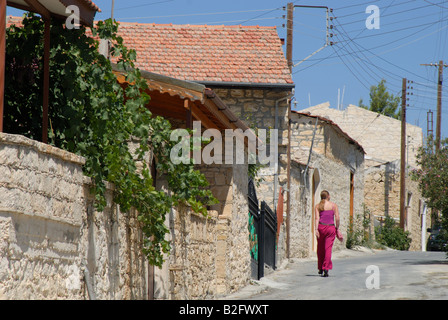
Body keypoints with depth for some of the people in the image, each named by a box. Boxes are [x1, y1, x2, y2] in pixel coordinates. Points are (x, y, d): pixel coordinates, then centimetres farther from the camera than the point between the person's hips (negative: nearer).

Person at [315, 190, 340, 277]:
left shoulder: (318, 206, 5)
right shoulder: (333, 205, 4)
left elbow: (317, 218, -6)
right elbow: (337, 218, -1)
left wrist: (316, 229, -12)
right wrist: (337, 228, 11)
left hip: (321, 227, 1)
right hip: (331, 227, -1)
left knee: (320, 248, 15)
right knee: (328, 249, -3)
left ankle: (320, 269, 24)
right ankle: (326, 269, -15)